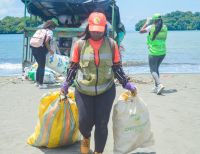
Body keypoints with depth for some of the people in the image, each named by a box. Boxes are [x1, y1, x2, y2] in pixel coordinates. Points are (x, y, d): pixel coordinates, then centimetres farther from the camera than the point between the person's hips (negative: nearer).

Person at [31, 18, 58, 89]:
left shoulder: (41, 30, 18)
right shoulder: (49, 31, -4)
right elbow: (46, 41, -18)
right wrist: (50, 50, -7)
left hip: (34, 48, 8)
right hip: (41, 50, -8)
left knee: (40, 65, 20)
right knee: (42, 67, 1)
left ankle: (37, 82, 26)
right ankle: (41, 84, 5)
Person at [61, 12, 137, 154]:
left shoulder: (111, 44, -3)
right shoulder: (80, 44, -5)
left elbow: (117, 67, 5)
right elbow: (73, 66, 4)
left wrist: (126, 84, -2)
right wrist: (67, 84, -5)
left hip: (106, 90, 0)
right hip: (83, 91, 0)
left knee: (102, 124, 2)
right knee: (85, 121, 2)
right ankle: (86, 138, 39)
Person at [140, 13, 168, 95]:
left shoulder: (151, 27, -10)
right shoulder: (165, 28, 3)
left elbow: (141, 31, 2)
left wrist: (147, 22, 12)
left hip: (153, 52, -5)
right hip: (162, 52, 5)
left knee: (153, 70, -1)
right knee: (156, 68, 20)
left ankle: (159, 84, -23)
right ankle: (156, 87, 23)